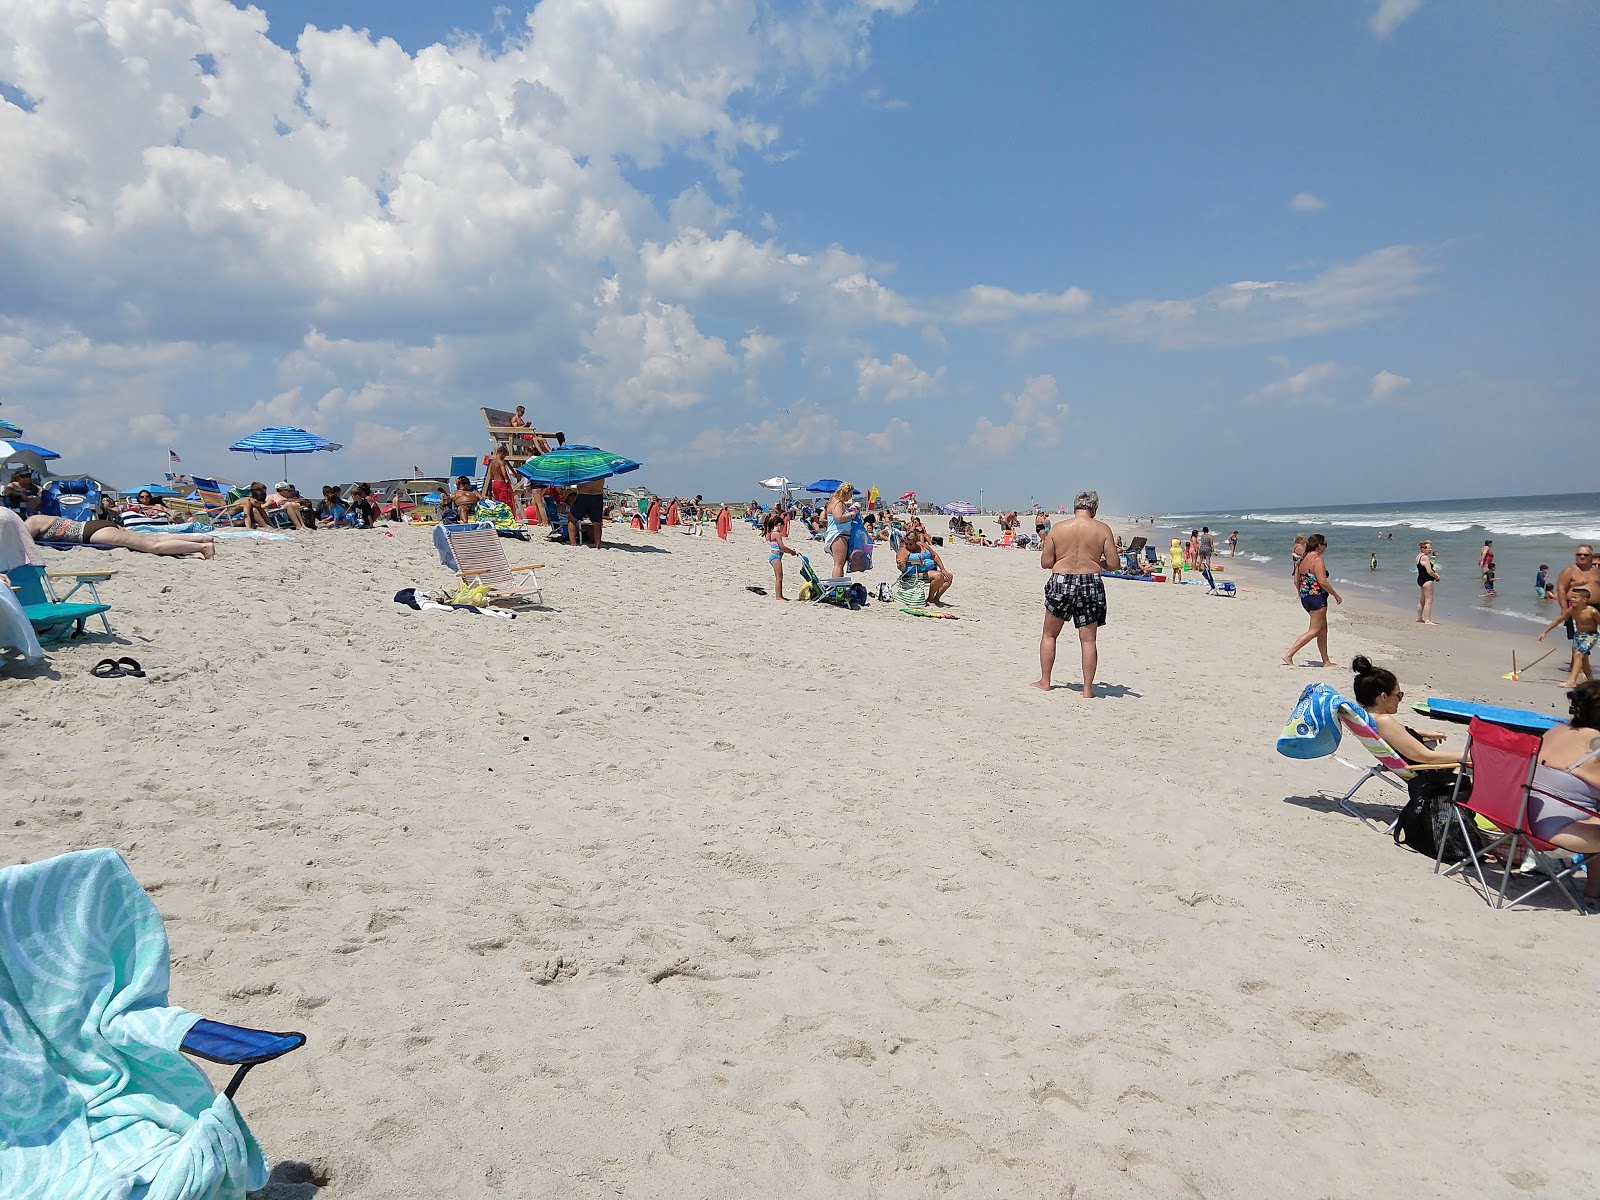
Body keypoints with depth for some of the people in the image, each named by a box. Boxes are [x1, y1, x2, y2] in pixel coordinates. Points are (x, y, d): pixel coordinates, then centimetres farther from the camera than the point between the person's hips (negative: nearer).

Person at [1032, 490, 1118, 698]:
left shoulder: (1057, 528, 0)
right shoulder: (1102, 529, -2)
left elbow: (1045, 562, 1)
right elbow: (1113, 564, -3)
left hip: (1060, 583, 0)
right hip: (1090, 585, 0)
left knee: (1049, 634, 17)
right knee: (1088, 639, 5)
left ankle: (1044, 681, 21)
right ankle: (1088, 689, 6)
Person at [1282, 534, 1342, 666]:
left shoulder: (1303, 560, 12)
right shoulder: (1317, 560, -14)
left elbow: (1297, 581, 16)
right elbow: (1323, 582, -21)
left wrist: (1302, 596, 26)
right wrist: (1336, 595, -10)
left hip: (1305, 598, 9)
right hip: (1317, 597, -9)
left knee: (1323, 630, 16)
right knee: (1313, 631, -5)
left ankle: (1325, 661, 21)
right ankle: (1289, 655, -12)